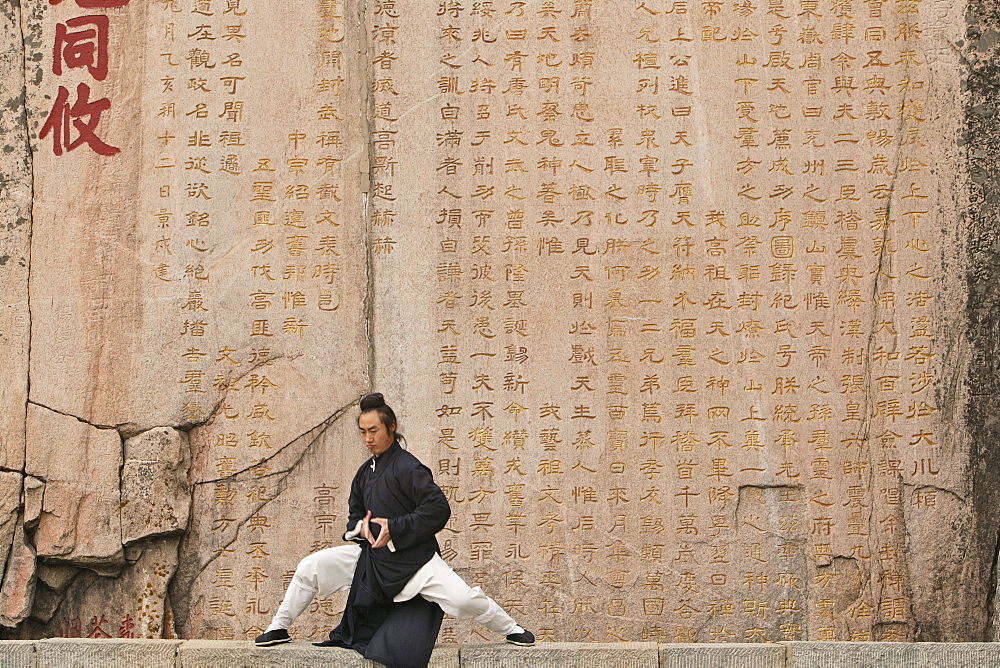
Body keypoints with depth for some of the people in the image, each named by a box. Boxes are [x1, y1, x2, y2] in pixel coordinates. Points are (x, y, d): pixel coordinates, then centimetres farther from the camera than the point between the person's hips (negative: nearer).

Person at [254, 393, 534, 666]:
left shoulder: (406, 467, -14)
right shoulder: (366, 472, 10)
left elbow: (438, 509, -22)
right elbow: (354, 514, 21)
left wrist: (395, 528, -23)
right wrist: (361, 525, -4)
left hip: (414, 559, -7)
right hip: (371, 555, 7)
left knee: (463, 598, -22)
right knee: (310, 567, -3)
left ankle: (512, 630, 3)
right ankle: (278, 628, 12)